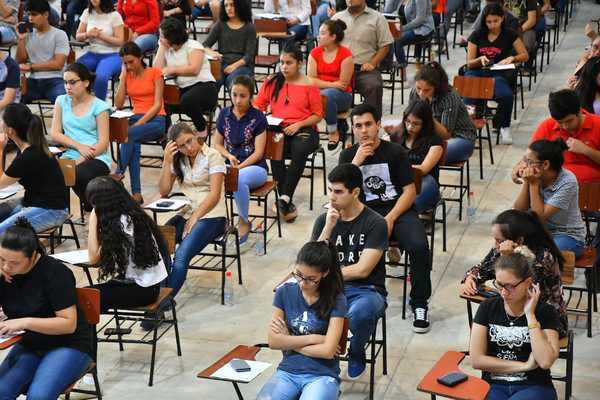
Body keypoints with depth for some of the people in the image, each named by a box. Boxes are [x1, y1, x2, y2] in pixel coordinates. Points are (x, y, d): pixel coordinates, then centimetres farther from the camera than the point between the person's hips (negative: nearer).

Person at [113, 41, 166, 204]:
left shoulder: (155, 73, 1)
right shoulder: (127, 76, 14)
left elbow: (157, 105, -7)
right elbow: (118, 104, 3)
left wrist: (139, 123, -18)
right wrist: (123, 76, 2)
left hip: (156, 120, -3)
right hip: (135, 118, 3)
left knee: (129, 135, -34)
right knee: (134, 144, -31)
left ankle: (118, 174, -30)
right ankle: (136, 193, -37)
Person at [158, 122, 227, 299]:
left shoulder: (212, 156, -2)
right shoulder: (178, 160, 14)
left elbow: (215, 194, -9)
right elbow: (164, 192, 8)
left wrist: (195, 218, -17)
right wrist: (167, 161, -1)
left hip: (211, 216, -5)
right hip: (185, 214, 5)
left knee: (182, 255, -30)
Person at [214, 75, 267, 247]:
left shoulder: (258, 118, -2)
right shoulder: (224, 114, 9)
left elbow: (258, 152, -6)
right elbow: (217, 144, 16)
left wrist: (239, 167, -19)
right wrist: (229, 156, -5)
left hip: (254, 167, -3)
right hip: (229, 165, 3)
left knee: (239, 179, -40)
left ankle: (244, 222, -15)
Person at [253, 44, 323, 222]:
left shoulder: (309, 85, 4)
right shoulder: (272, 82, 14)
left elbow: (317, 115, 4)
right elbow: (258, 105, 17)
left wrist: (299, 124, -11)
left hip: (303, 129, -2)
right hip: (278, 128, 2)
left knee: (300, 150, -38)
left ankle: (284, 199, -37)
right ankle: (287, 203, -31)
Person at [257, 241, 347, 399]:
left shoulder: (336, 300, -7)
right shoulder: (285, 293, 2)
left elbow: (328, 350, -12)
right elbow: (273, 341, -2)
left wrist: (289, 341, -4)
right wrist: (313, 338, -6)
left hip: (323, 375, -2)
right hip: (288, 371, 2)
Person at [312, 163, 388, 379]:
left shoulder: (375, 223, -6)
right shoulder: (323, 220, 7)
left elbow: (362, 270, -12)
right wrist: (328, 228, -12)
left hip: (366, 291, -3)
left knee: (360, 312, -40)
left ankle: (356, 351, -3)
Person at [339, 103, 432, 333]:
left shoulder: (395, 152, 4)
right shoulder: (348, 155, 11)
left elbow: (410, 191, 0)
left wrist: (390, 219, -14)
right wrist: (356, 162, -10)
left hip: (397, 211, -1)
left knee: (419, 246, -29)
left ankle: (419, 303, -8)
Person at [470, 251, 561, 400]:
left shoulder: (545, 312, -1)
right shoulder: (488, 308, 4)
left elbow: (545, 361, -14)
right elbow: (476, 359, -2)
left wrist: (530, 315, -12)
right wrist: (524, 365, -6)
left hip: (534, 387, -1)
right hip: (494, 386, 1)